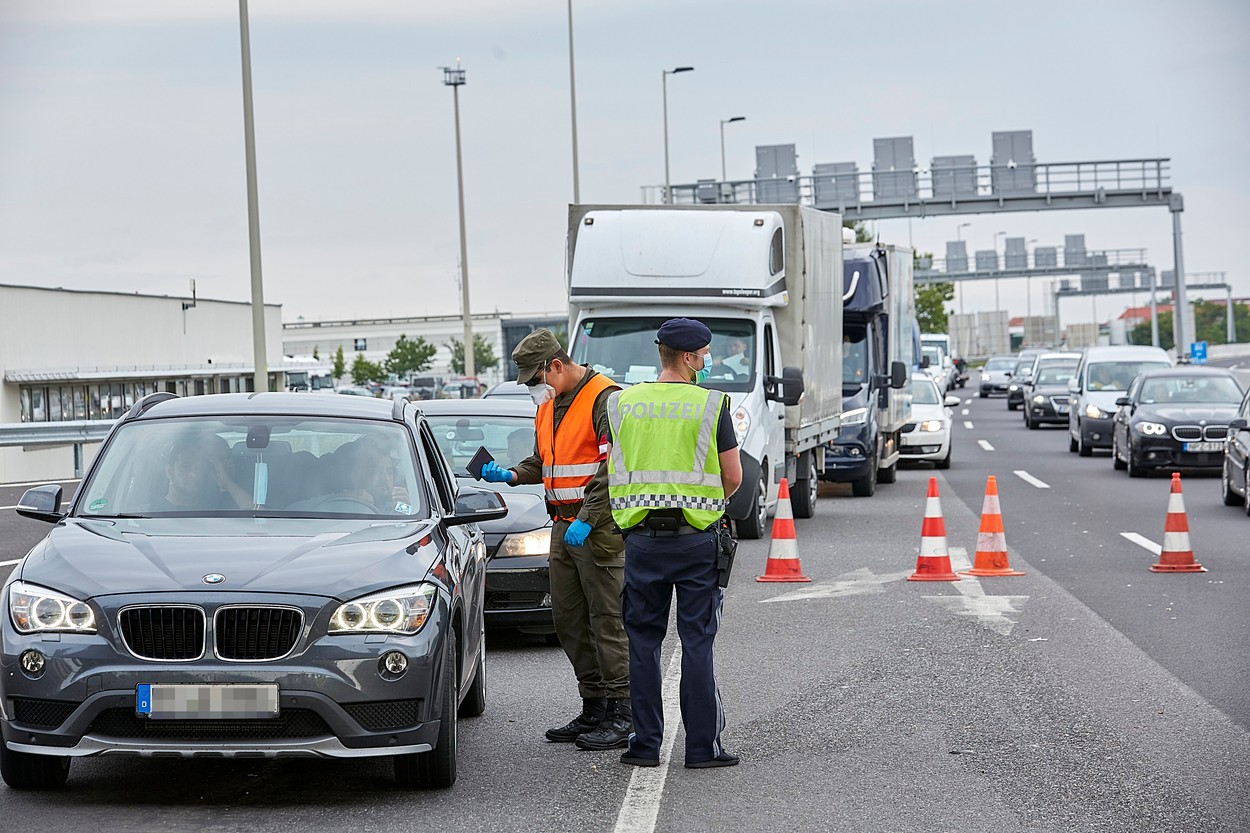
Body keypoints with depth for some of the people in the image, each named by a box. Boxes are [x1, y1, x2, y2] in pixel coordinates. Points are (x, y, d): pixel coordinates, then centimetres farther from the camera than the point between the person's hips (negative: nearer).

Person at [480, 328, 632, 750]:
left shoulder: (604, 398, -12)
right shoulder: (548, 406, 17)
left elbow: (613, 467, -18)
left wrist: (587, 519, -23)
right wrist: (510, 474, 6)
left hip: (598, 527, -9)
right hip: (563, 526, 9)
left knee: (608, 620, -7)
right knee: (568, 621, 9)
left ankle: (622, 713, -4)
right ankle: (594, 709, 17)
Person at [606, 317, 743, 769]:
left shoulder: (622, 403, 4)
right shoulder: (712, 405, -5)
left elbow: (613, 471, 10)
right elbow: (733, 477, -1)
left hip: (642, 538, 2)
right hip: (695, 539, -2)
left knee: (643, 640, 9)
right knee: (697, 642, 2)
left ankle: (645, 743, 10)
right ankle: (703, 744, 3)